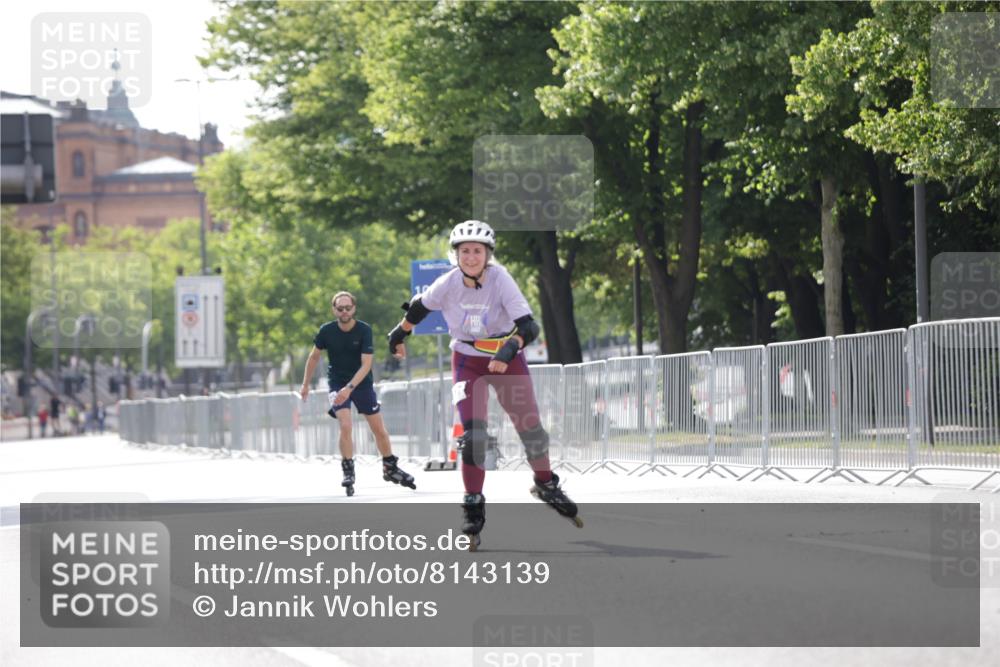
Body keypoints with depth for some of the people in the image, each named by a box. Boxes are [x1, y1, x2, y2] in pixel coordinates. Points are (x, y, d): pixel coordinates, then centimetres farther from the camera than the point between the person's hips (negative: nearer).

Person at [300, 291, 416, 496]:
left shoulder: (364, 330, -16)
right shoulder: (327, 331, -12)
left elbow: (366, 365, -21)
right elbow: (314, 357, 4)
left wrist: (350, 387, -32)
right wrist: (305, 385, 9)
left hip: (362, 383, 1)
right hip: (337, 383, -1)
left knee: (379, 429, 6)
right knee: (345, 426, -20)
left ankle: (390, 468, 26)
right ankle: (348, 473, -10)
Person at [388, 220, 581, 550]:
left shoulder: (500, 280, -23)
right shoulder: (448, 284, -17)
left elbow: (529, 325, -30)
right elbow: (420, 306, 4)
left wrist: (510, 348, -47)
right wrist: (400, 334, 17)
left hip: (507, 361, 0)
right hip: (468, 362, 0)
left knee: (530, 428, 6)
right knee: (473, 434, -14)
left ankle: (546, 485, 34)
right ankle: (473, 507, -4)